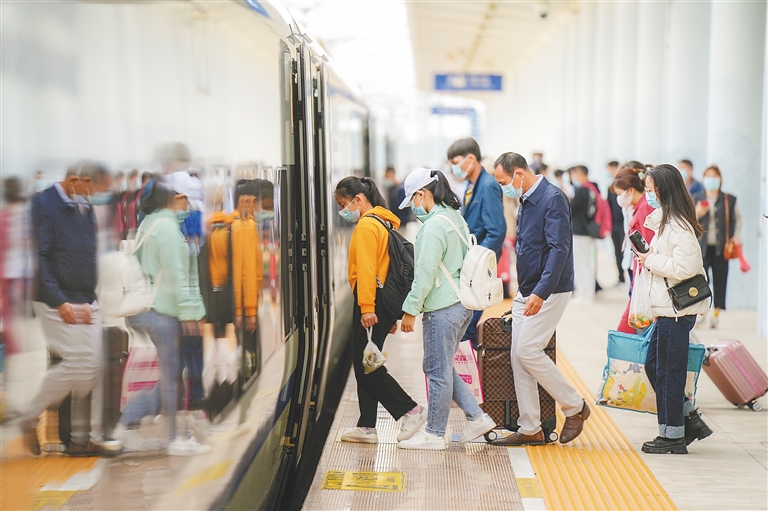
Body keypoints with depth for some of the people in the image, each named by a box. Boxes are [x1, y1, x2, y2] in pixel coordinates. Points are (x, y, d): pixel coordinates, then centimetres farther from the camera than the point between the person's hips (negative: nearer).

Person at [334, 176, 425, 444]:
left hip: (371, 303, -10)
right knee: (365, 365, 11)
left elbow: (366, 269, -19)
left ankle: (411, 410, -3)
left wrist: (367, 307, -22)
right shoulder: (383, 222, 18)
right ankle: (367, 427, 15)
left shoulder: (366, 225, -11)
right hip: (385, 301, 10)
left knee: (366, 365, -5)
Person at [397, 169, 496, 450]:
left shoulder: (434, 225, -16)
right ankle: (477, 417, 18)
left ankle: (435, 434, 10)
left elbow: (426, 272, -19)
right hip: (462, 304, 10)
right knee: (440, 367, 18)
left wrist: (411, 309, -13)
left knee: (438, 371, 0)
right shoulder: (455, 218, 13)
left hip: (442, 308, -10)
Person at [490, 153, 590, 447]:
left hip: (549, 291, -9)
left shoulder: (552, 199, -14)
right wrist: (523, 291, 16)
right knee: (518, 356, 4)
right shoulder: (525, 202, 13)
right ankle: (530, 429, 10)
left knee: (528, 350, -14)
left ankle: (575, 407, 4)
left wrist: (540, 293, -29)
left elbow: (559, 249, -22)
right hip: (525, 292, 9)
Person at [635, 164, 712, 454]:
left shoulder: (678, 225, -17)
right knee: (653, 365, 14)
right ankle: (689, 420, 22)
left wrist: (651, 261, -14)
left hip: (677, 310, -10)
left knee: (668, 371, -1)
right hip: (667, 309, 10)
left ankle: (673, 435, 11)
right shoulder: (664, 221, 14)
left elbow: (686, 267, -26)